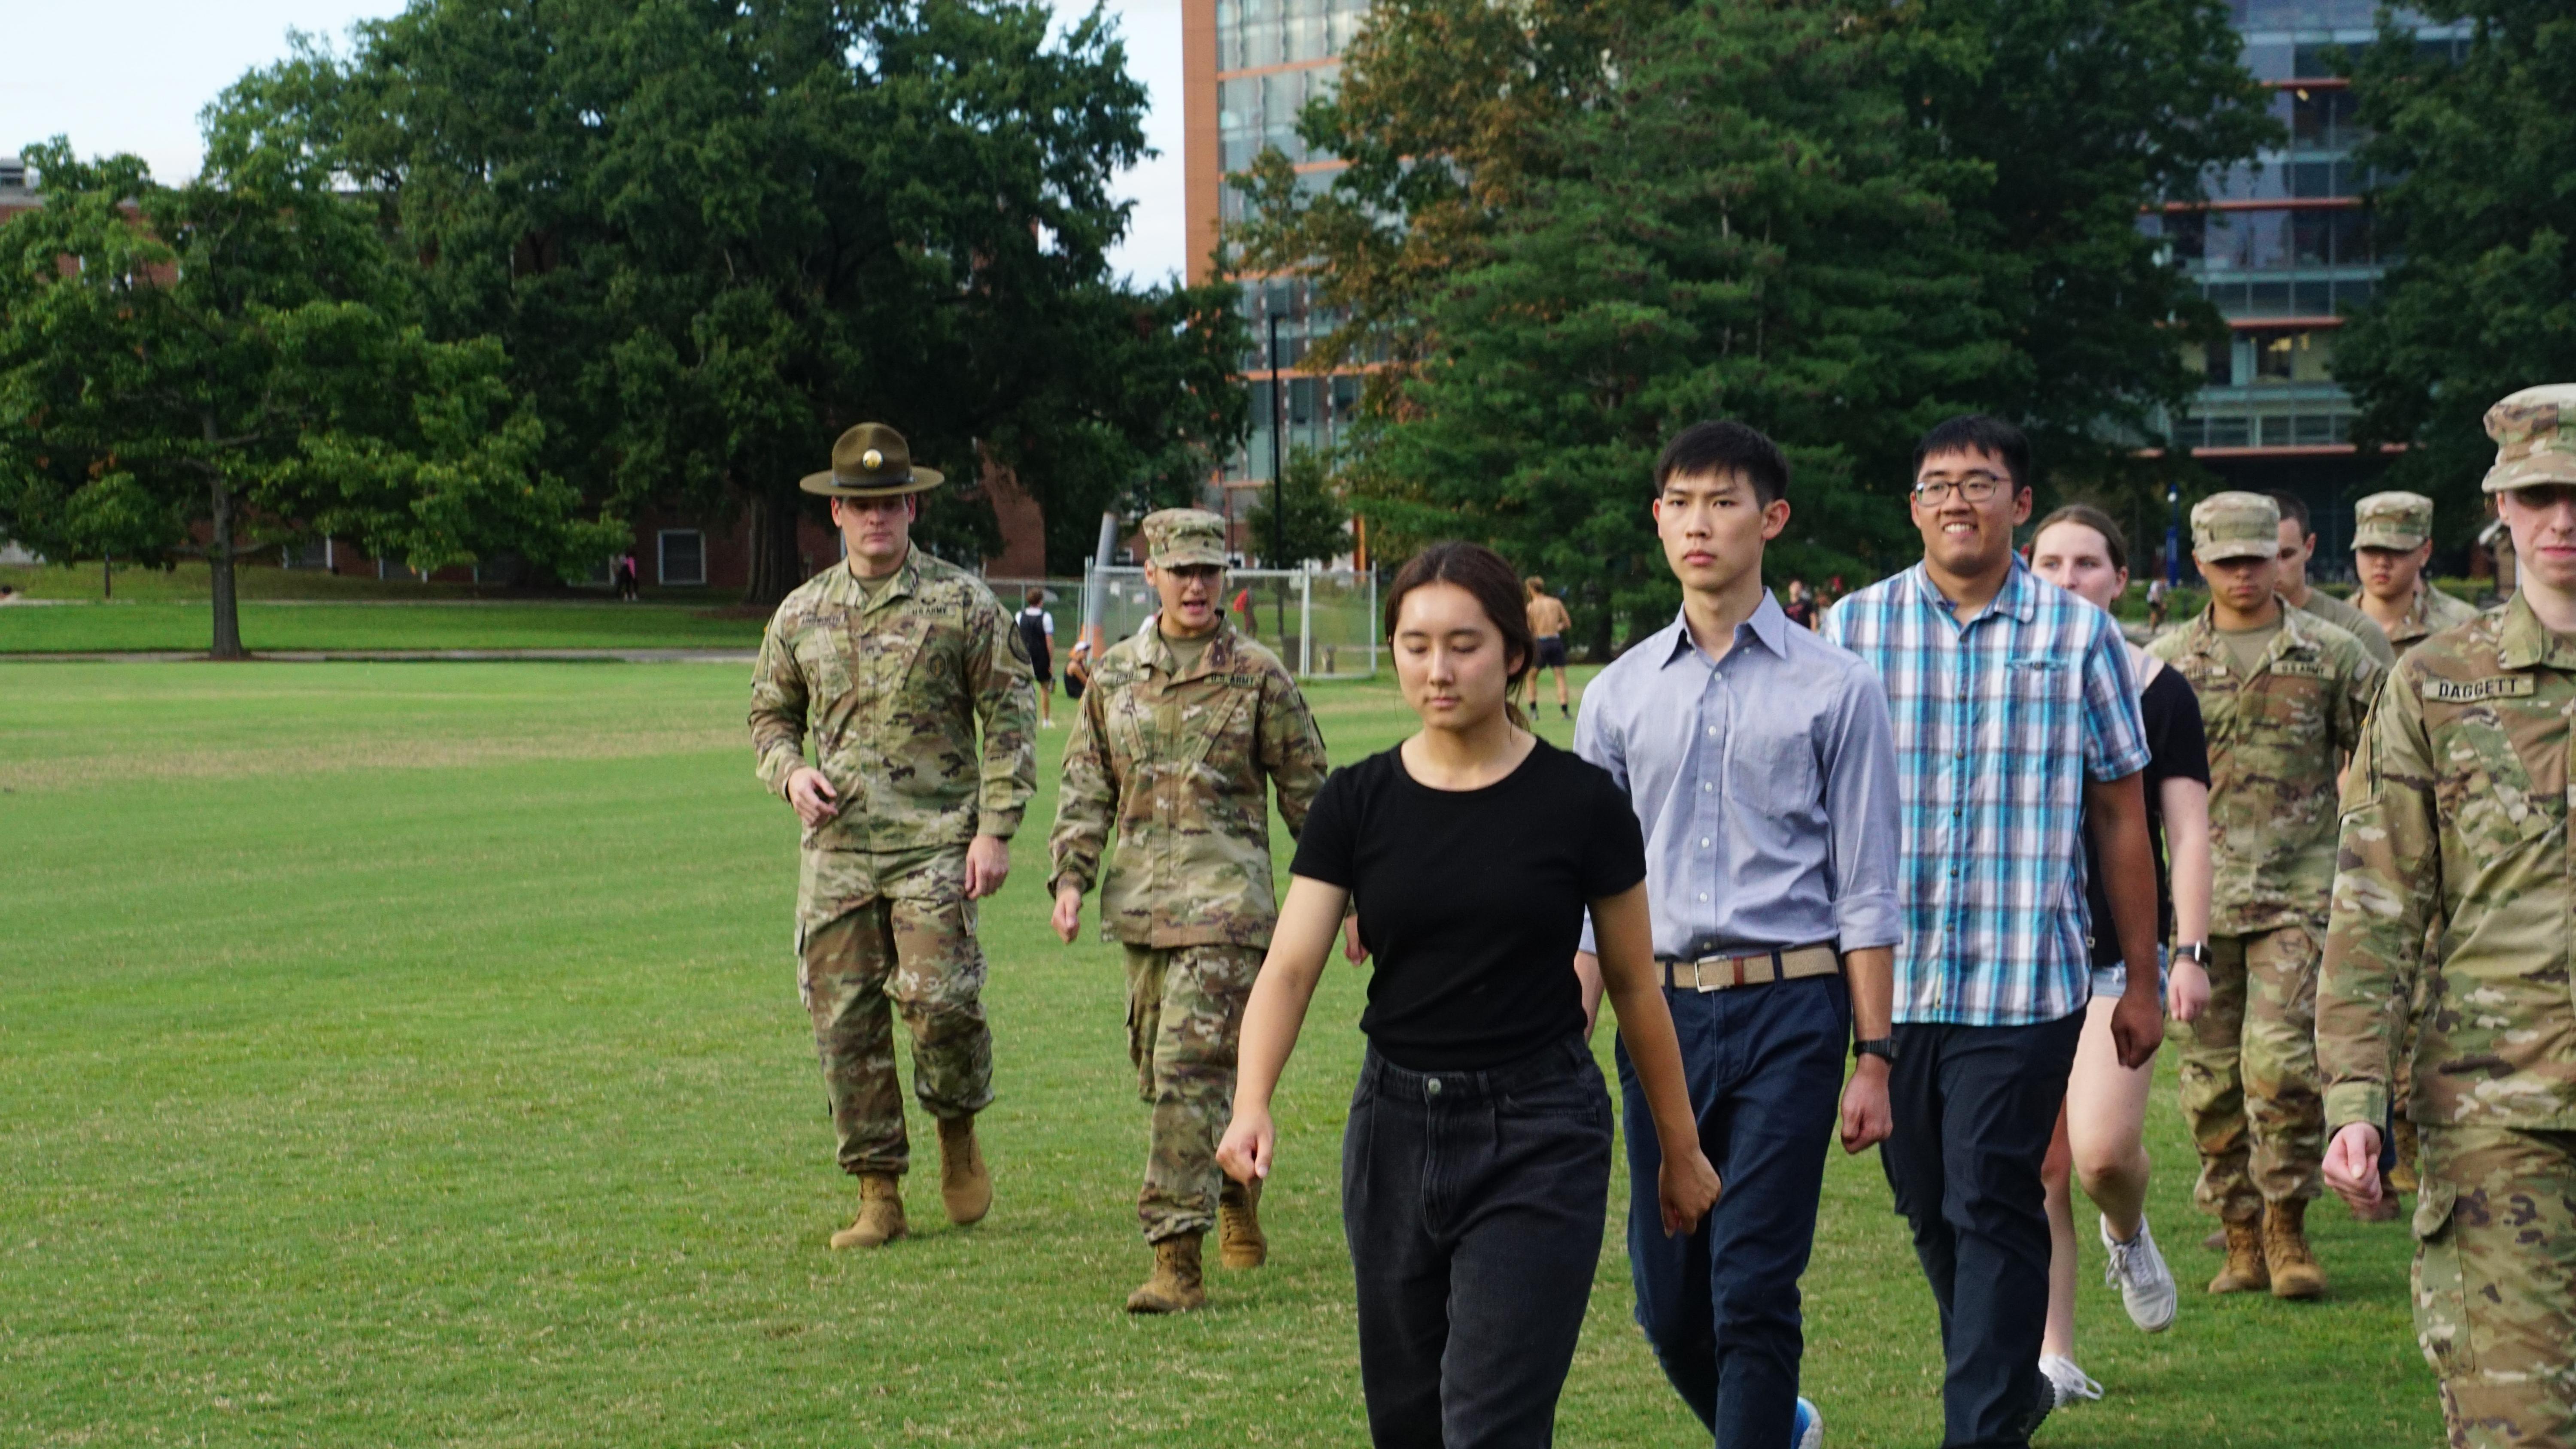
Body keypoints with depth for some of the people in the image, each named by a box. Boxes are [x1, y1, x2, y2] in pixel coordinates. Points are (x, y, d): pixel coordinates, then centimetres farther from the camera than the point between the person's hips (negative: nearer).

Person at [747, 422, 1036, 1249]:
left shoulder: (961, 604, 1)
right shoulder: (802, 614, 11)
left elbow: (1009, 721, 1)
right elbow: (769, 713, 23)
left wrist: (996, 829, -7)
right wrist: (790, 773, 1)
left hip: (935, 842, -3)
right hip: (836, 848, 4)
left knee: (941, 1000, -16)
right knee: (844, 1022, 1)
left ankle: (958, 1135, 13)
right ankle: (878, 1196, 11)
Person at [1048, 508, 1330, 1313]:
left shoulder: (1258, 676, -1)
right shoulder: (1116, 673, 11)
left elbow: (1306, 792, 4)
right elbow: (1086, 784, 14)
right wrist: (1069, 876, 2)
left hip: (1225, 898, -5)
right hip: (1141, 899, 6)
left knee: (1191, 1069, -14)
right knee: (1161, 1071, 13)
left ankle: (1177, 1261, -15)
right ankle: (1239, 1199, 38)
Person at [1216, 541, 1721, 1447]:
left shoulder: (1580, 804, -6)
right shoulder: (1356, 803, 0)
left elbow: (1633, 984, 3)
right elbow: (1289, 966, -8)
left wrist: (1680, 1148, 8)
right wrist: (1252, 1105, -25)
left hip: (1538, 1134, -4)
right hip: (1395, 1131, 4)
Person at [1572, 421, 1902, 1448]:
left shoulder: (1835, 688, 1)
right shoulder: (1618, 696, 10)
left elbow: (1866, 891, 0)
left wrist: (1874, 1058, -4)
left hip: (1788, 1009, -4)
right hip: (1661, 1009, 4)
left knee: (1754, 1289, -8)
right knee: (1667, 1299, 10)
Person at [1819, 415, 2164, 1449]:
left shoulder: (2078, 636, 2)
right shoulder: (1853, 629, 5)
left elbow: (2122, 819, 6)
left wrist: (2142, 984, 7)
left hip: (2024, 983, -3)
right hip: (1886, 977, 3)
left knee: (1994, 1209, -6)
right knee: (1927, 1206, 14)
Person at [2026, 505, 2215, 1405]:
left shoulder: (2158, 690, 3)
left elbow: (2187, 831, 2)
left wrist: (2190, 951, -7)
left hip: (2122, 956, -2)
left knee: (2102, 1151, -16)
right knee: (2037, 1167, 1)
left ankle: (2129, 1235, 19)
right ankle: (2053, 1356, 9)